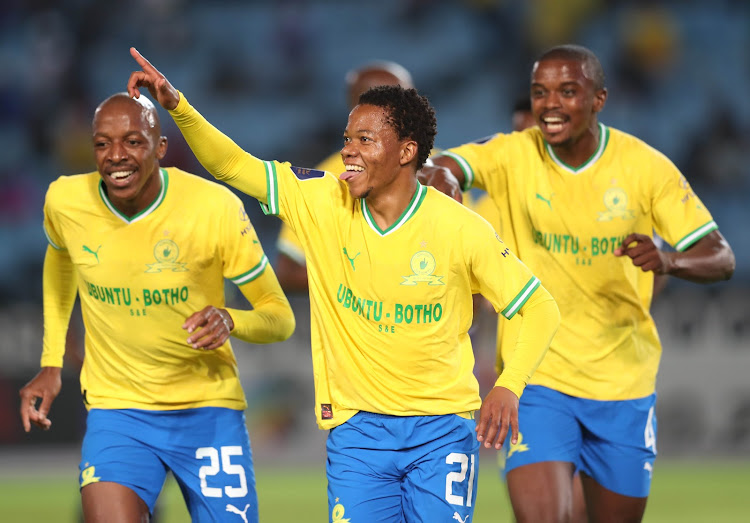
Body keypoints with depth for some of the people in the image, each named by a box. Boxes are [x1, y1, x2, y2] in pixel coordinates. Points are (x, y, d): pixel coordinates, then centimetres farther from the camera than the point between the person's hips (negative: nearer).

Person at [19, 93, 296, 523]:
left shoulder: (216, 207, -17)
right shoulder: (65, 201, -9)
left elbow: (280, 318, -8)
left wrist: (230, 321, -30)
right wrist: (51, 365, 13)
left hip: (208, 410, 0)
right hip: (116, 408, 1)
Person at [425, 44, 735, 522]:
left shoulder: (646, 167, -6)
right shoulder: (513, 155, -6)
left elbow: (721, 259, -6)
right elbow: (445, 168, -23)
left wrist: (668, 261, -28)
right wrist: (441, 178, -48)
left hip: (623, 379, 2)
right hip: (536, 376, -1)